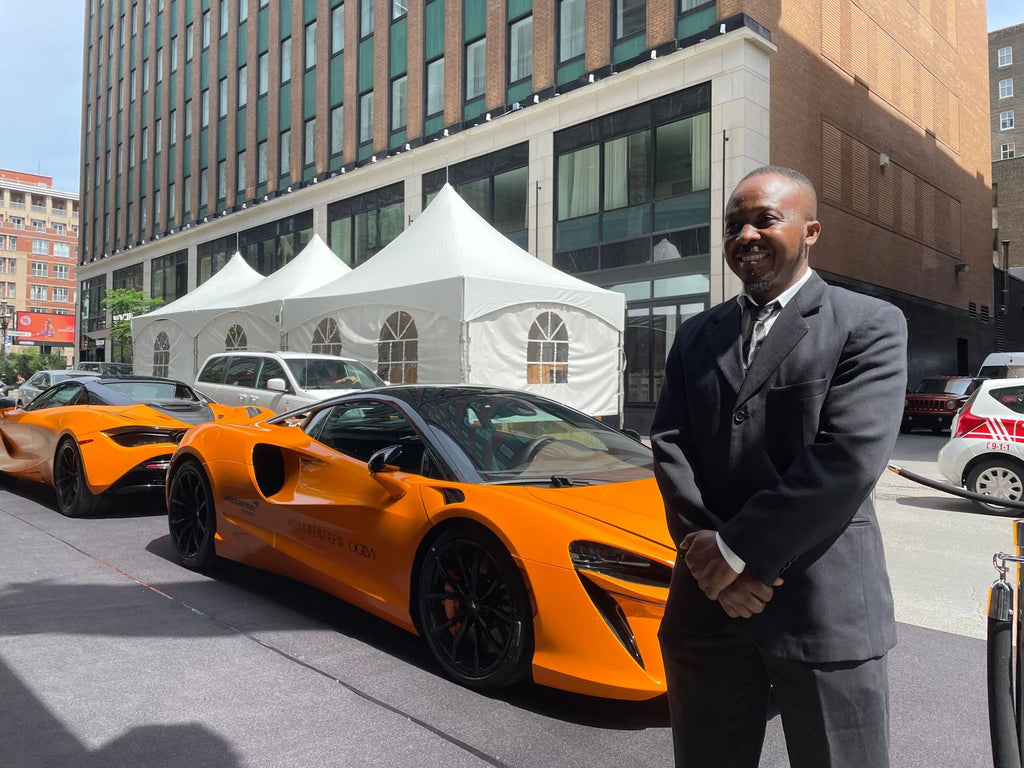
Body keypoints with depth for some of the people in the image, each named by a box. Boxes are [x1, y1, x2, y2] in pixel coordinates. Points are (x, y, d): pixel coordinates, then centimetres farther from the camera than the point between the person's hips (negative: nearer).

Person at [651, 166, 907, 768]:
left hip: (825, 612, -4)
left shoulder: (869, 325, -2)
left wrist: (737, 550, -15)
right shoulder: (696, 335, 12)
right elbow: (669, 444, 4)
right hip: (709, 601, 4)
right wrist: (705, 550, -10)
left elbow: (850, 457, -15)